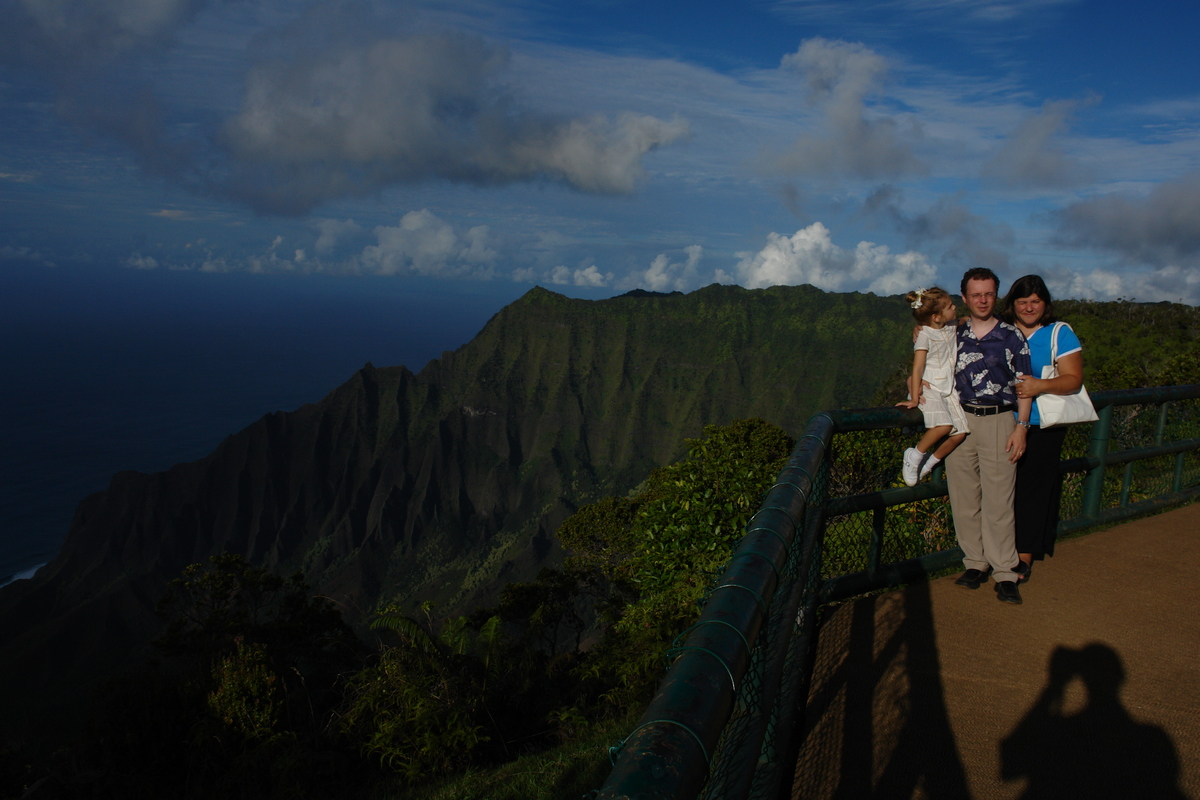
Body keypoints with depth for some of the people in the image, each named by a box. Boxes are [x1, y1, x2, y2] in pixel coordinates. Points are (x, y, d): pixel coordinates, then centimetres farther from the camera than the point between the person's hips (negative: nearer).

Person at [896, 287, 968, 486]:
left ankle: (930, 463, 13)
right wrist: (914, 398, -21)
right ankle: (914, 455, -7)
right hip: (930, 389, -7)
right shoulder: (924, 335, -12)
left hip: (949, 389, 7)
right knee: (944, 425, -29)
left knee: (960, 432, -7)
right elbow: (917, 369, -16)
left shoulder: (952, 329, 6)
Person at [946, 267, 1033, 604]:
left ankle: (1005, 573, 4)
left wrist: (1021, 427, -4)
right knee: (964, 498, 5)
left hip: (998, 422, -3)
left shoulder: (1012, 336, 3)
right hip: (959, 420, 3)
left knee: (998, 501, -3)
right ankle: (975, 563, 17)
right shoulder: (953, 334, 9)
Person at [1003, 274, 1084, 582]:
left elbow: (1074, 380, -6)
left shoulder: (1060, 334, 1)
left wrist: (1041, 386, -25)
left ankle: (1025, 557, 6)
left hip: (1043, 427, -3)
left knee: (1031, 488, -2)